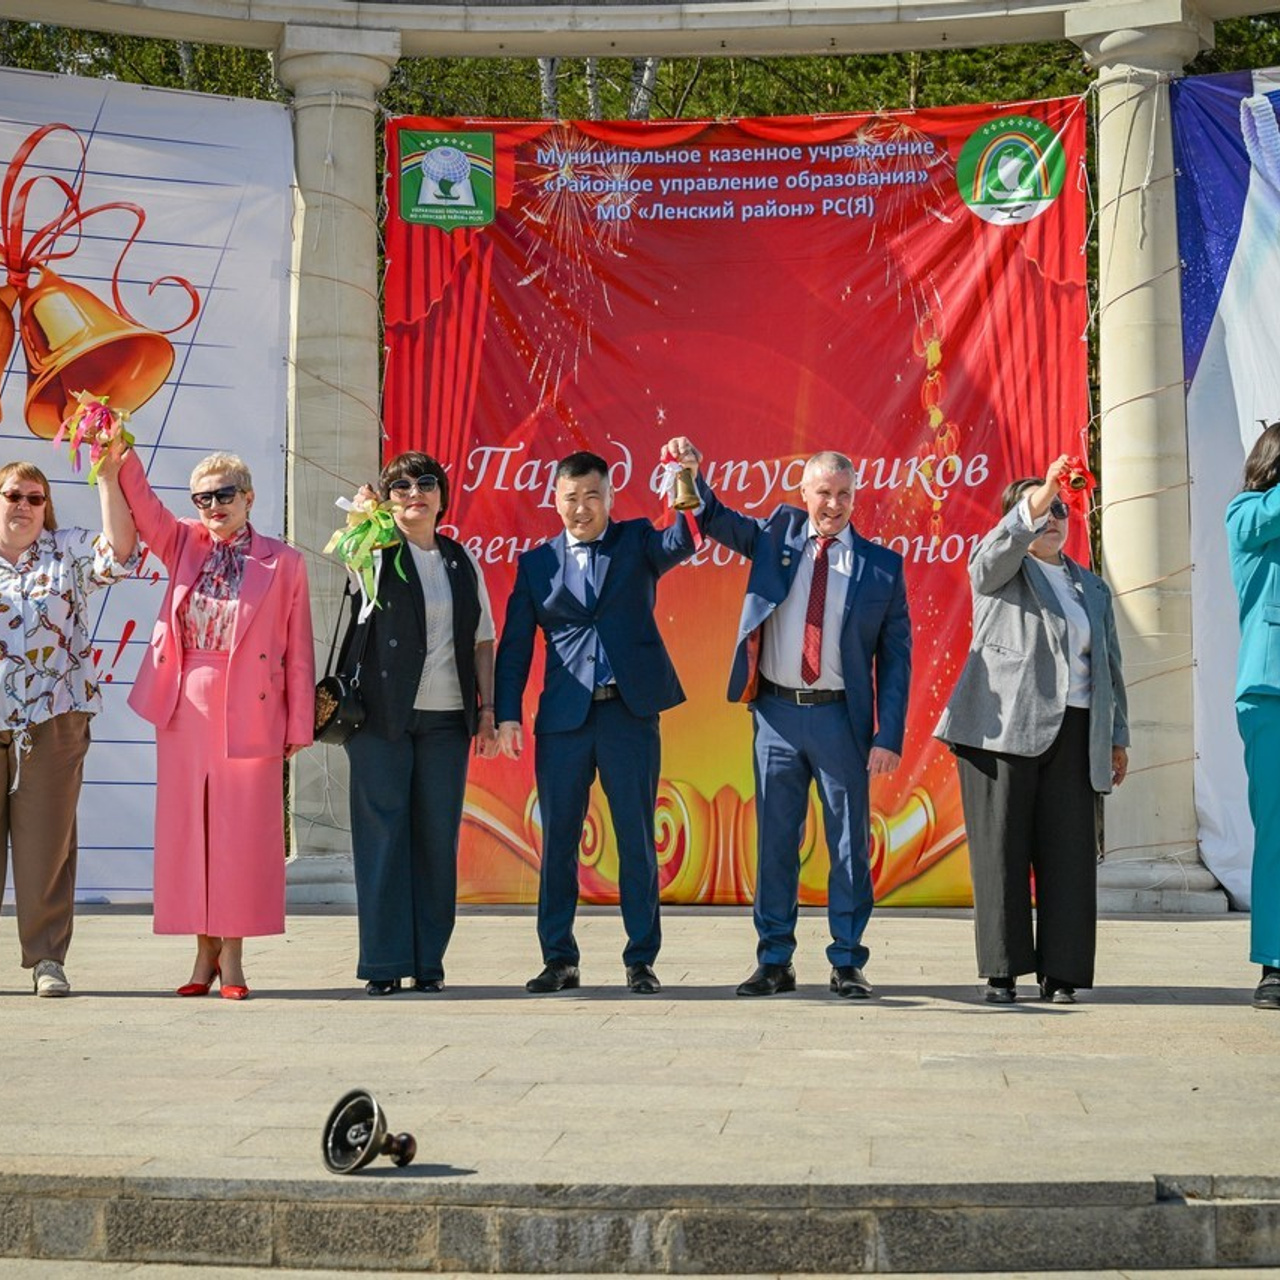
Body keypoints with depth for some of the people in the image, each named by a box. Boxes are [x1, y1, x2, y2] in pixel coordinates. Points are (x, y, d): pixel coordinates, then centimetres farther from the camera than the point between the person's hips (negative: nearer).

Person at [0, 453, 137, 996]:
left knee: (46, 843, 0)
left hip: (52, 722, -1)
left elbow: (119, 552, -8)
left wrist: (107, 476, -12)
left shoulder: (67, 552, 9)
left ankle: (47, 957, 5)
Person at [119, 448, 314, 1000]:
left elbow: (298, 649, 0)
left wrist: (298, 724, -3)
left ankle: (231, 957, 7)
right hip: (184, 708, 3)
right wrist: (121, 457, -20)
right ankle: (204, 953, 13)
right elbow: (142, 507, -3)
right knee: (187, 829, 5)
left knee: (241, 833, -1)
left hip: (249, 714, -3)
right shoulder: (184, 546, 12)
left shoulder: (282, 562, 2)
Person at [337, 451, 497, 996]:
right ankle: (384, 962, 2)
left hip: (446, 719, 3)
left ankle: (429, 960, 10)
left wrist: (488, 708, 9)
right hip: (382, 716, -3)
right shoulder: (378, 555, 4)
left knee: (437, 837, 3)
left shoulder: (461, 560, 14)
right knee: (383, 834, -3)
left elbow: (483, 640, 15)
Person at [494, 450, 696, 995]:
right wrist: (506, 714, 0)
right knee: (557, 841, 4)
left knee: (637, 841, 2)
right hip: (563, 718, 1)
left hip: (630, 712, -1)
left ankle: (641, 960, 10)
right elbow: (514, 644, 9)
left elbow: (681, 543, -14)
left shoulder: (636, 541, 8)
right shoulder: (537, 563, 10)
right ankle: (559, 959, 14)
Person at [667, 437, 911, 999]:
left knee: (850, 842, 3)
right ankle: (775, 962, 14)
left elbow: (895, 657, 1)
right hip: (776, 711, 2)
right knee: (774, 839, 6)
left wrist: (888, 736, -7)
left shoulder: (882, 566, 3)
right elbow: (716, 520, 10)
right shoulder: (779, 533, 8)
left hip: (839, 716, -2)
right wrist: (692, 473, -12)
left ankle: (848, 963, 12)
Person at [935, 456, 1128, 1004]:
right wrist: (1035, 501, -33)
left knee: (1068, 852, -2)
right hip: (1005, 727, -4)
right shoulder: (997, 569, 9)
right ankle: (1001, 972, -1)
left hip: (1072, 734, 4)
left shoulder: (1092, 588, 23)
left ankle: (1060, 972, 3)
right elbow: (999, 548, -17)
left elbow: (1109, 665, 24)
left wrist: (1117, 735, 17)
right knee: (1002, 849, -5)